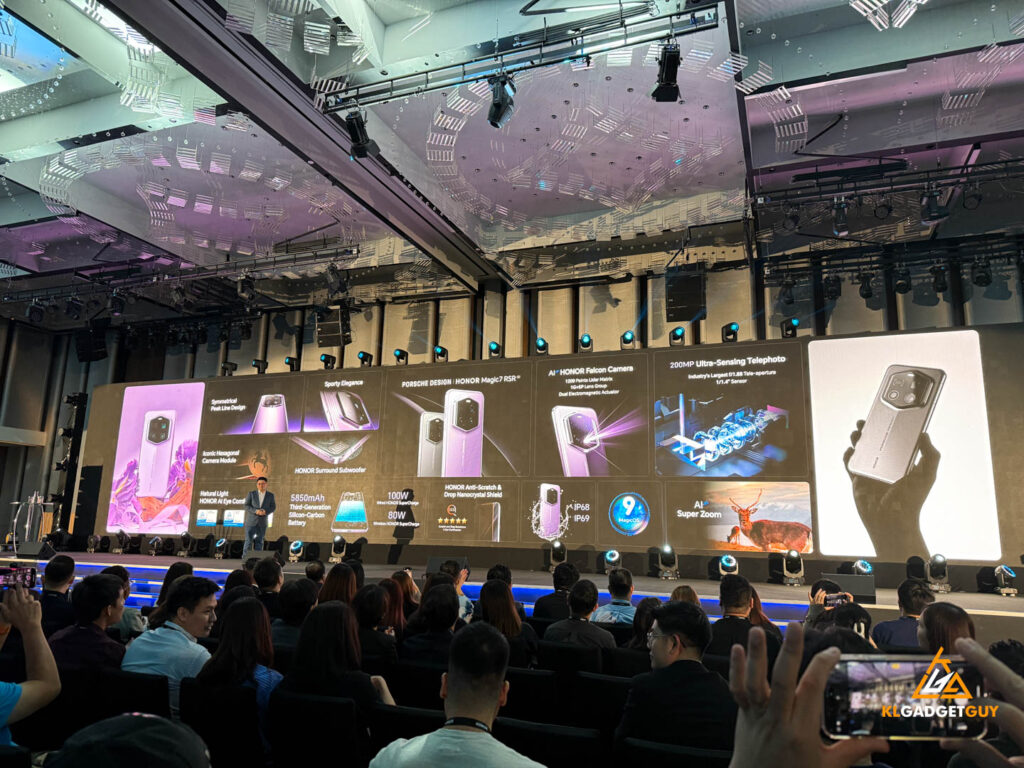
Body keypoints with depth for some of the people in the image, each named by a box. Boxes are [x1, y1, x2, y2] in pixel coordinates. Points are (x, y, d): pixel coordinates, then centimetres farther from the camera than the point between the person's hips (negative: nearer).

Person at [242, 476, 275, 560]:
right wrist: (256, 511, -20)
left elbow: (273, 507, 4)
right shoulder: (251, 494, -1)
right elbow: (247, 506, -4)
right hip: (251, 521, -2)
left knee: (259, 542, 5)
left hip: (262, 522, 2)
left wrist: (265, 511, -16)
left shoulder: (270, 495, 4)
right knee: (248, 541, -6)